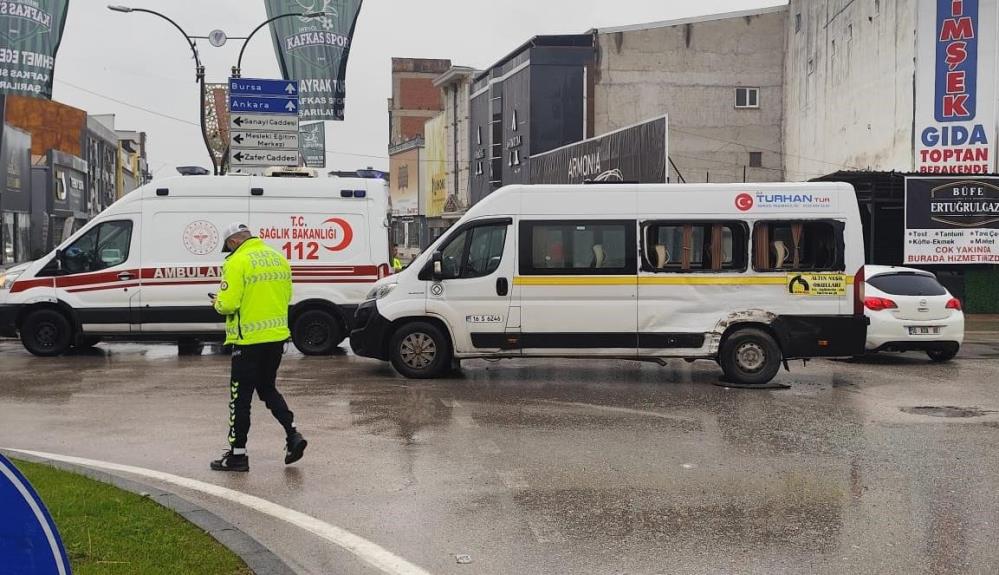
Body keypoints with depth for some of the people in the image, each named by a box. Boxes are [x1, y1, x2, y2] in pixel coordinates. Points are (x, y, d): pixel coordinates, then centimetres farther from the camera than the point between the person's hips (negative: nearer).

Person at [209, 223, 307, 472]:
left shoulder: (237, 262, -14)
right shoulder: (278, 258, 8)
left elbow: (229, 304, -19)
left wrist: (217, 302, 2)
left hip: (249, 339, -7)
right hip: (277, 336, 7)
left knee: (241, 396, 4)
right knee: (267, 388, 21)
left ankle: (237, 454, 11)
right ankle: (293, 435, 8)